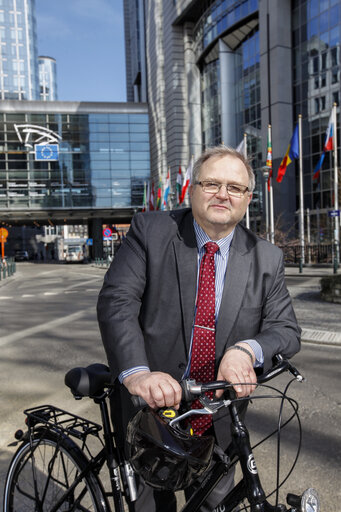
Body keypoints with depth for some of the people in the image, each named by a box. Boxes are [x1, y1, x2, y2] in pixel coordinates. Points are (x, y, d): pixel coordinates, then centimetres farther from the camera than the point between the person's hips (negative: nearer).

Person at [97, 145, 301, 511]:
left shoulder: (267, 259, -4)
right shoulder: (149, 230, -11)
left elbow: (286, 329, -5)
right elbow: (116, 301, -21)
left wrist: (247, 350, -28)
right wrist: (136, 372, -36)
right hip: (149, 403, -1)